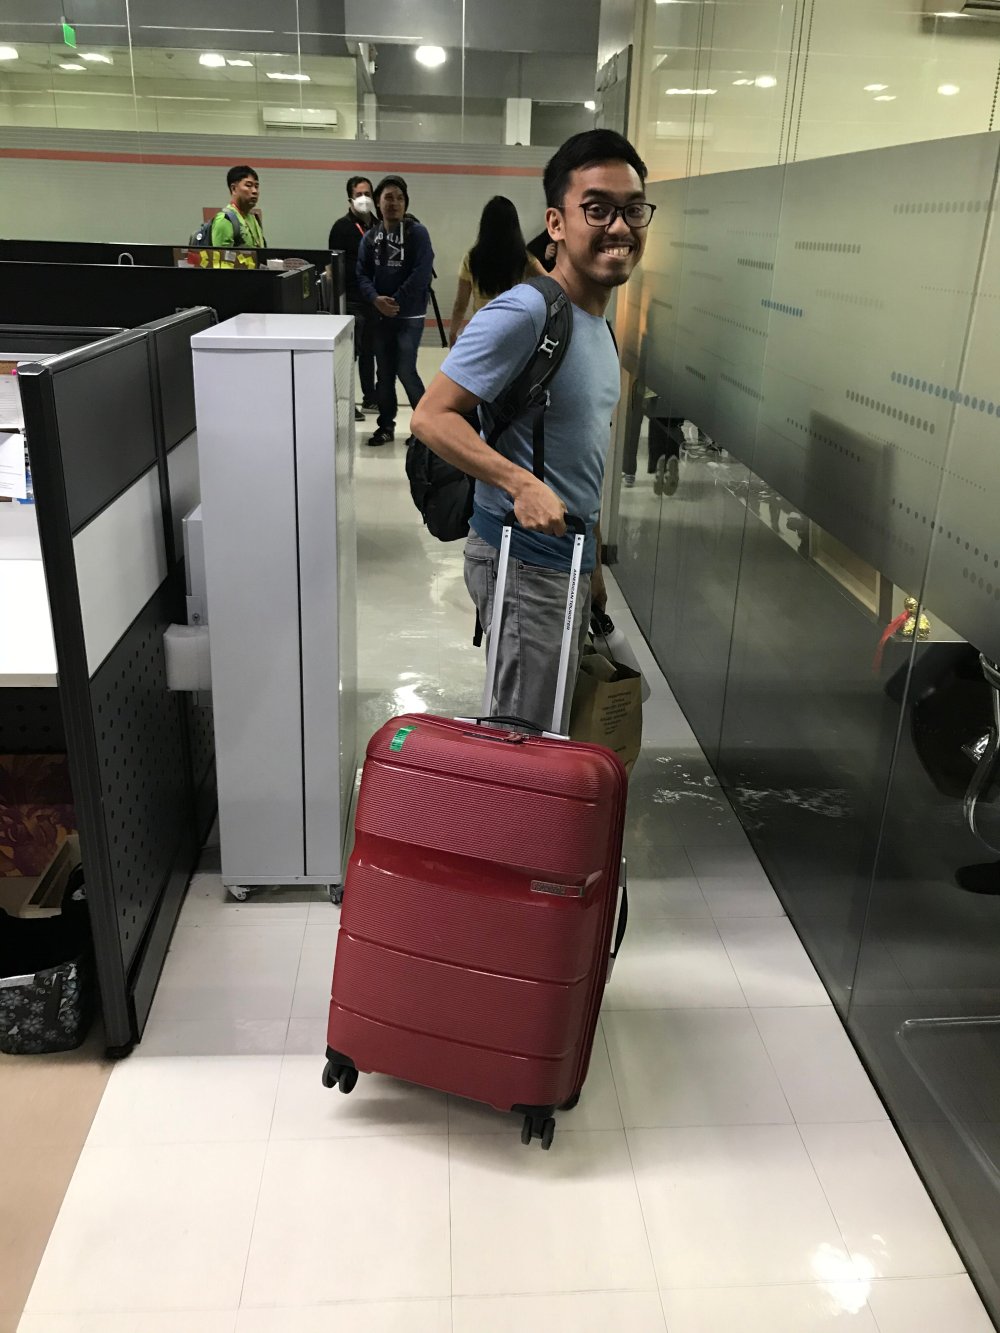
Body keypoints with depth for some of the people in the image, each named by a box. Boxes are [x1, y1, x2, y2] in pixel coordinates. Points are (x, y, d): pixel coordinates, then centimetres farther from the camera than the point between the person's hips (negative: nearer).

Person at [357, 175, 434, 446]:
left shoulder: (417, 232, -5)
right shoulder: (370, 237, 9)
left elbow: (421, 273, -15)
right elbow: (362, 273, 4)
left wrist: (396, 302, -16)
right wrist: (376, 299, -15)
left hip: (410, 315, -5)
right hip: (380, 315, 5)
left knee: (405, 370, -10)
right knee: (384, 372, 9)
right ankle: (386, 425, 20)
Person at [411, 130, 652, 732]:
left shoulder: (598, 324, 12)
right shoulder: (525, 313, -19)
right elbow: (433, 416, -22)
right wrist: (522, 484, -33)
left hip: (570, 560, 9)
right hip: (525, 563, -9)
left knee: (556, 724, 21)